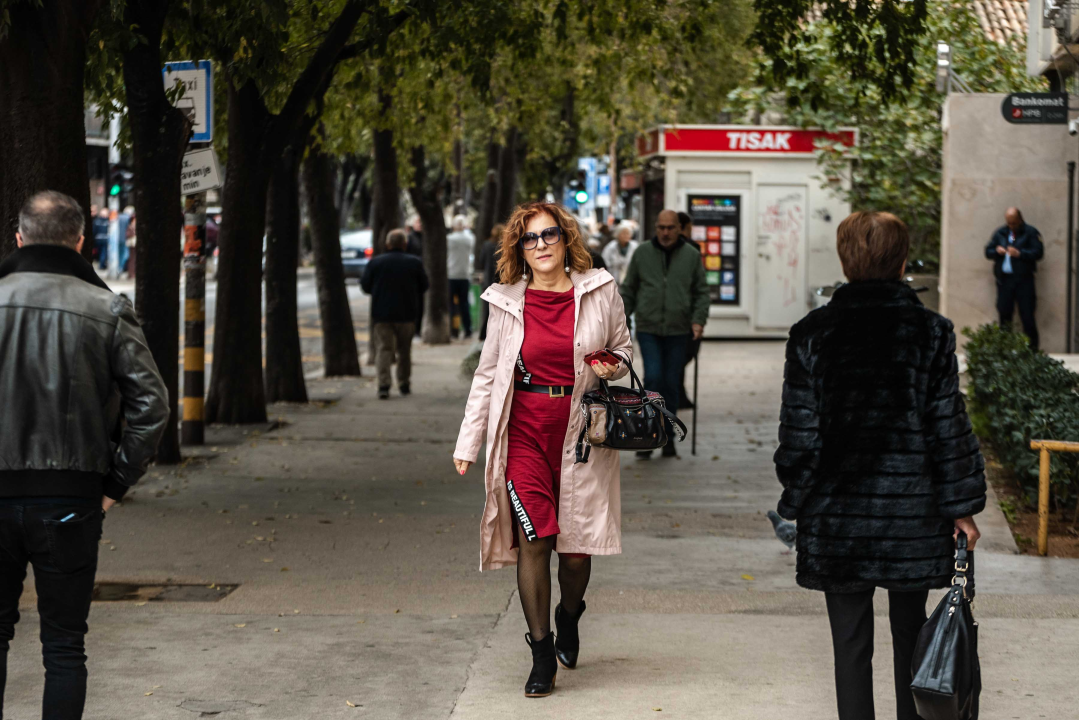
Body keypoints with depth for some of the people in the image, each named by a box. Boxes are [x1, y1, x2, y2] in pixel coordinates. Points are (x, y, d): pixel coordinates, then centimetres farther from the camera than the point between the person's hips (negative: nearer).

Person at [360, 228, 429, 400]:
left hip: (381, 313, -1)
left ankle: (383, 384, -15)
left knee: (383, 349, -1)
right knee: (404, 350, 15)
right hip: (406, 314, 1)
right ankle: (404, 384, 22)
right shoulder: (415, 263, -3)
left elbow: (365, 285, 0)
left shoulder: (375, 262, -4)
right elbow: (423, 287, 4)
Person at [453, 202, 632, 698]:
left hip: (582, 428, 0)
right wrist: (468, 441, 8)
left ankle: (568, 619, 35)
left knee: (576, 545, 3)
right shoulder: (507, 302, 4)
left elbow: (623, 348, 16)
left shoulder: (599, 291, 2)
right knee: (533, 538, -9)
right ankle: (542, 653, 2)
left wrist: (611, 364, -8)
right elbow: (488, 373, 11)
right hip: (525, 427, 0)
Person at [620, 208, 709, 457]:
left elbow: (701, 292, 9)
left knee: (671, 383, 3)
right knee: (653, 377, -13)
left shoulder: (691, 255, 6)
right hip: (648, 328, -1)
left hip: (677, 330, 1)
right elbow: (628, 290, 11)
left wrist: (698, 320, -4)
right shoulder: (642, 253, 6)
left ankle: (668, 437, 14)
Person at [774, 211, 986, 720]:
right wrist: (962, 505, 6)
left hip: (837, 513, -1)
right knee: (910, 635, 16)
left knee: (850, 640, 5)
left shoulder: (811, 334, -5)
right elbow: (949, 427, -2)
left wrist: (797, 504, 6)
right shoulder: (930, 333, -4)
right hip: (912, 511, 1)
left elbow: (800, 432, -4)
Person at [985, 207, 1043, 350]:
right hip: (1004, 278, 4)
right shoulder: (1000, 232, 15)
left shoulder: (1030, 232, 1)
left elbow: (1038, 252, -8)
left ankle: (1032, 348, 1)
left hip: (1023, 280, -4)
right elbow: (988, 251, 15)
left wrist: (1020, 253, -19)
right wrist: (996, 251, -6)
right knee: (1004, 313, 6)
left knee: (1027, 315, -5)